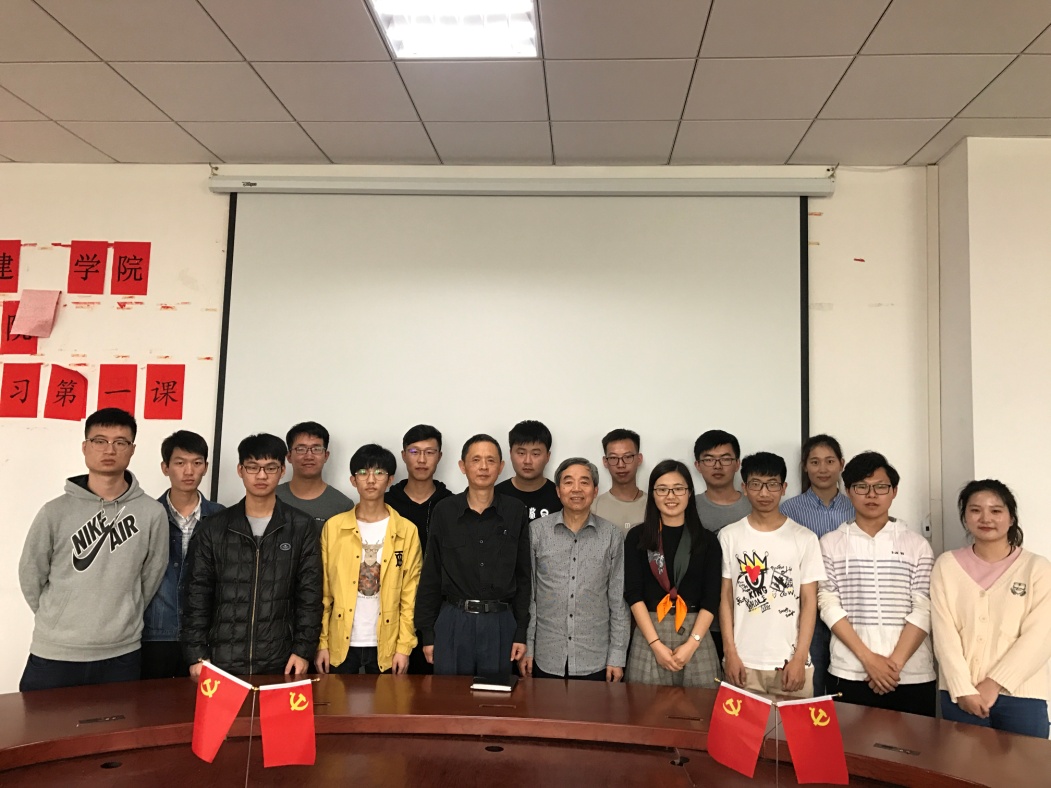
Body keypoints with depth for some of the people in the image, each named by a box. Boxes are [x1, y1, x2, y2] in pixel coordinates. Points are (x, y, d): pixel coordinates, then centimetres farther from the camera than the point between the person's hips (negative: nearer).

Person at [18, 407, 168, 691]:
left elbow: (150, 578, 5)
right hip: (54, 655, 0)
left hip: (122, 656, 1)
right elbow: (30, 576, 4)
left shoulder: (152, 513, -4)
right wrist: (60, 620, 9)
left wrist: (121, 620, 9)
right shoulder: (56, 512, -5)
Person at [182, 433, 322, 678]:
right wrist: (197, 655, -2)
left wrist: (303, 650, -6)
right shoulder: (212, 528, 4)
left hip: (280, 664, -1)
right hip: (222, 662, 1)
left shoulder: (302, 527, 2)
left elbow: (310, 594, 1)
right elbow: (198, 595, 4)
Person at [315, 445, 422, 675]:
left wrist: (404, 646, -5)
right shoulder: (333, 527, 0)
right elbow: (323, 591, 2)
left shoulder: (407, 531, -1)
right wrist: (321, 643, -1)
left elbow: (410, 595, 0)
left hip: (386, 645, 0)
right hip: (341, 643, 0)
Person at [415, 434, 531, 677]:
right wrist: (427, 633, 1)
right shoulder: (444, 511, 0)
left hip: (499, 623, 0)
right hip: (453, 622, 0)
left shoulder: (515, 512, 1)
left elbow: (523, 576, 4)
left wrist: (521, 632, 0)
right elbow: (430, 577, 4)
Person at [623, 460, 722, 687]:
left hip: (696, 633, 1)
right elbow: (633, 594, -2)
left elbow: (711, 598, 1)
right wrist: (656, 644, -10)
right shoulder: (637, 537, 3)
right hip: (649, 633, 0)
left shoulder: (707, 540, 5)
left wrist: (691, 644, -9)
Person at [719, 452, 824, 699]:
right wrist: (730, 653, -3)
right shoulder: (729, 536, 2)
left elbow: (809, 601, 0)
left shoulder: (804, 538, 1)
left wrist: (799, 658, -6)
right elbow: (725, 597, 3)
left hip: (790, 660, 0)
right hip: (744, 661, 0)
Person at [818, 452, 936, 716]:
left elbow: (923, 610, -1)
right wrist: (868, 658, -10)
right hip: (849, 675, 0)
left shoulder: (917, 545, 5)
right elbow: (829, 605, -2)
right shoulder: (830, 544, 4)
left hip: (912, 676, 1)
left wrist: (895, 662, -10)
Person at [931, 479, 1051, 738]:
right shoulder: (947, 565, 4)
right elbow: (944, 633, -2)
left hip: (1021, 695, -1)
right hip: (961, 695, 1)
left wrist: (994, 683, -12)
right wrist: (962, 689, -11)